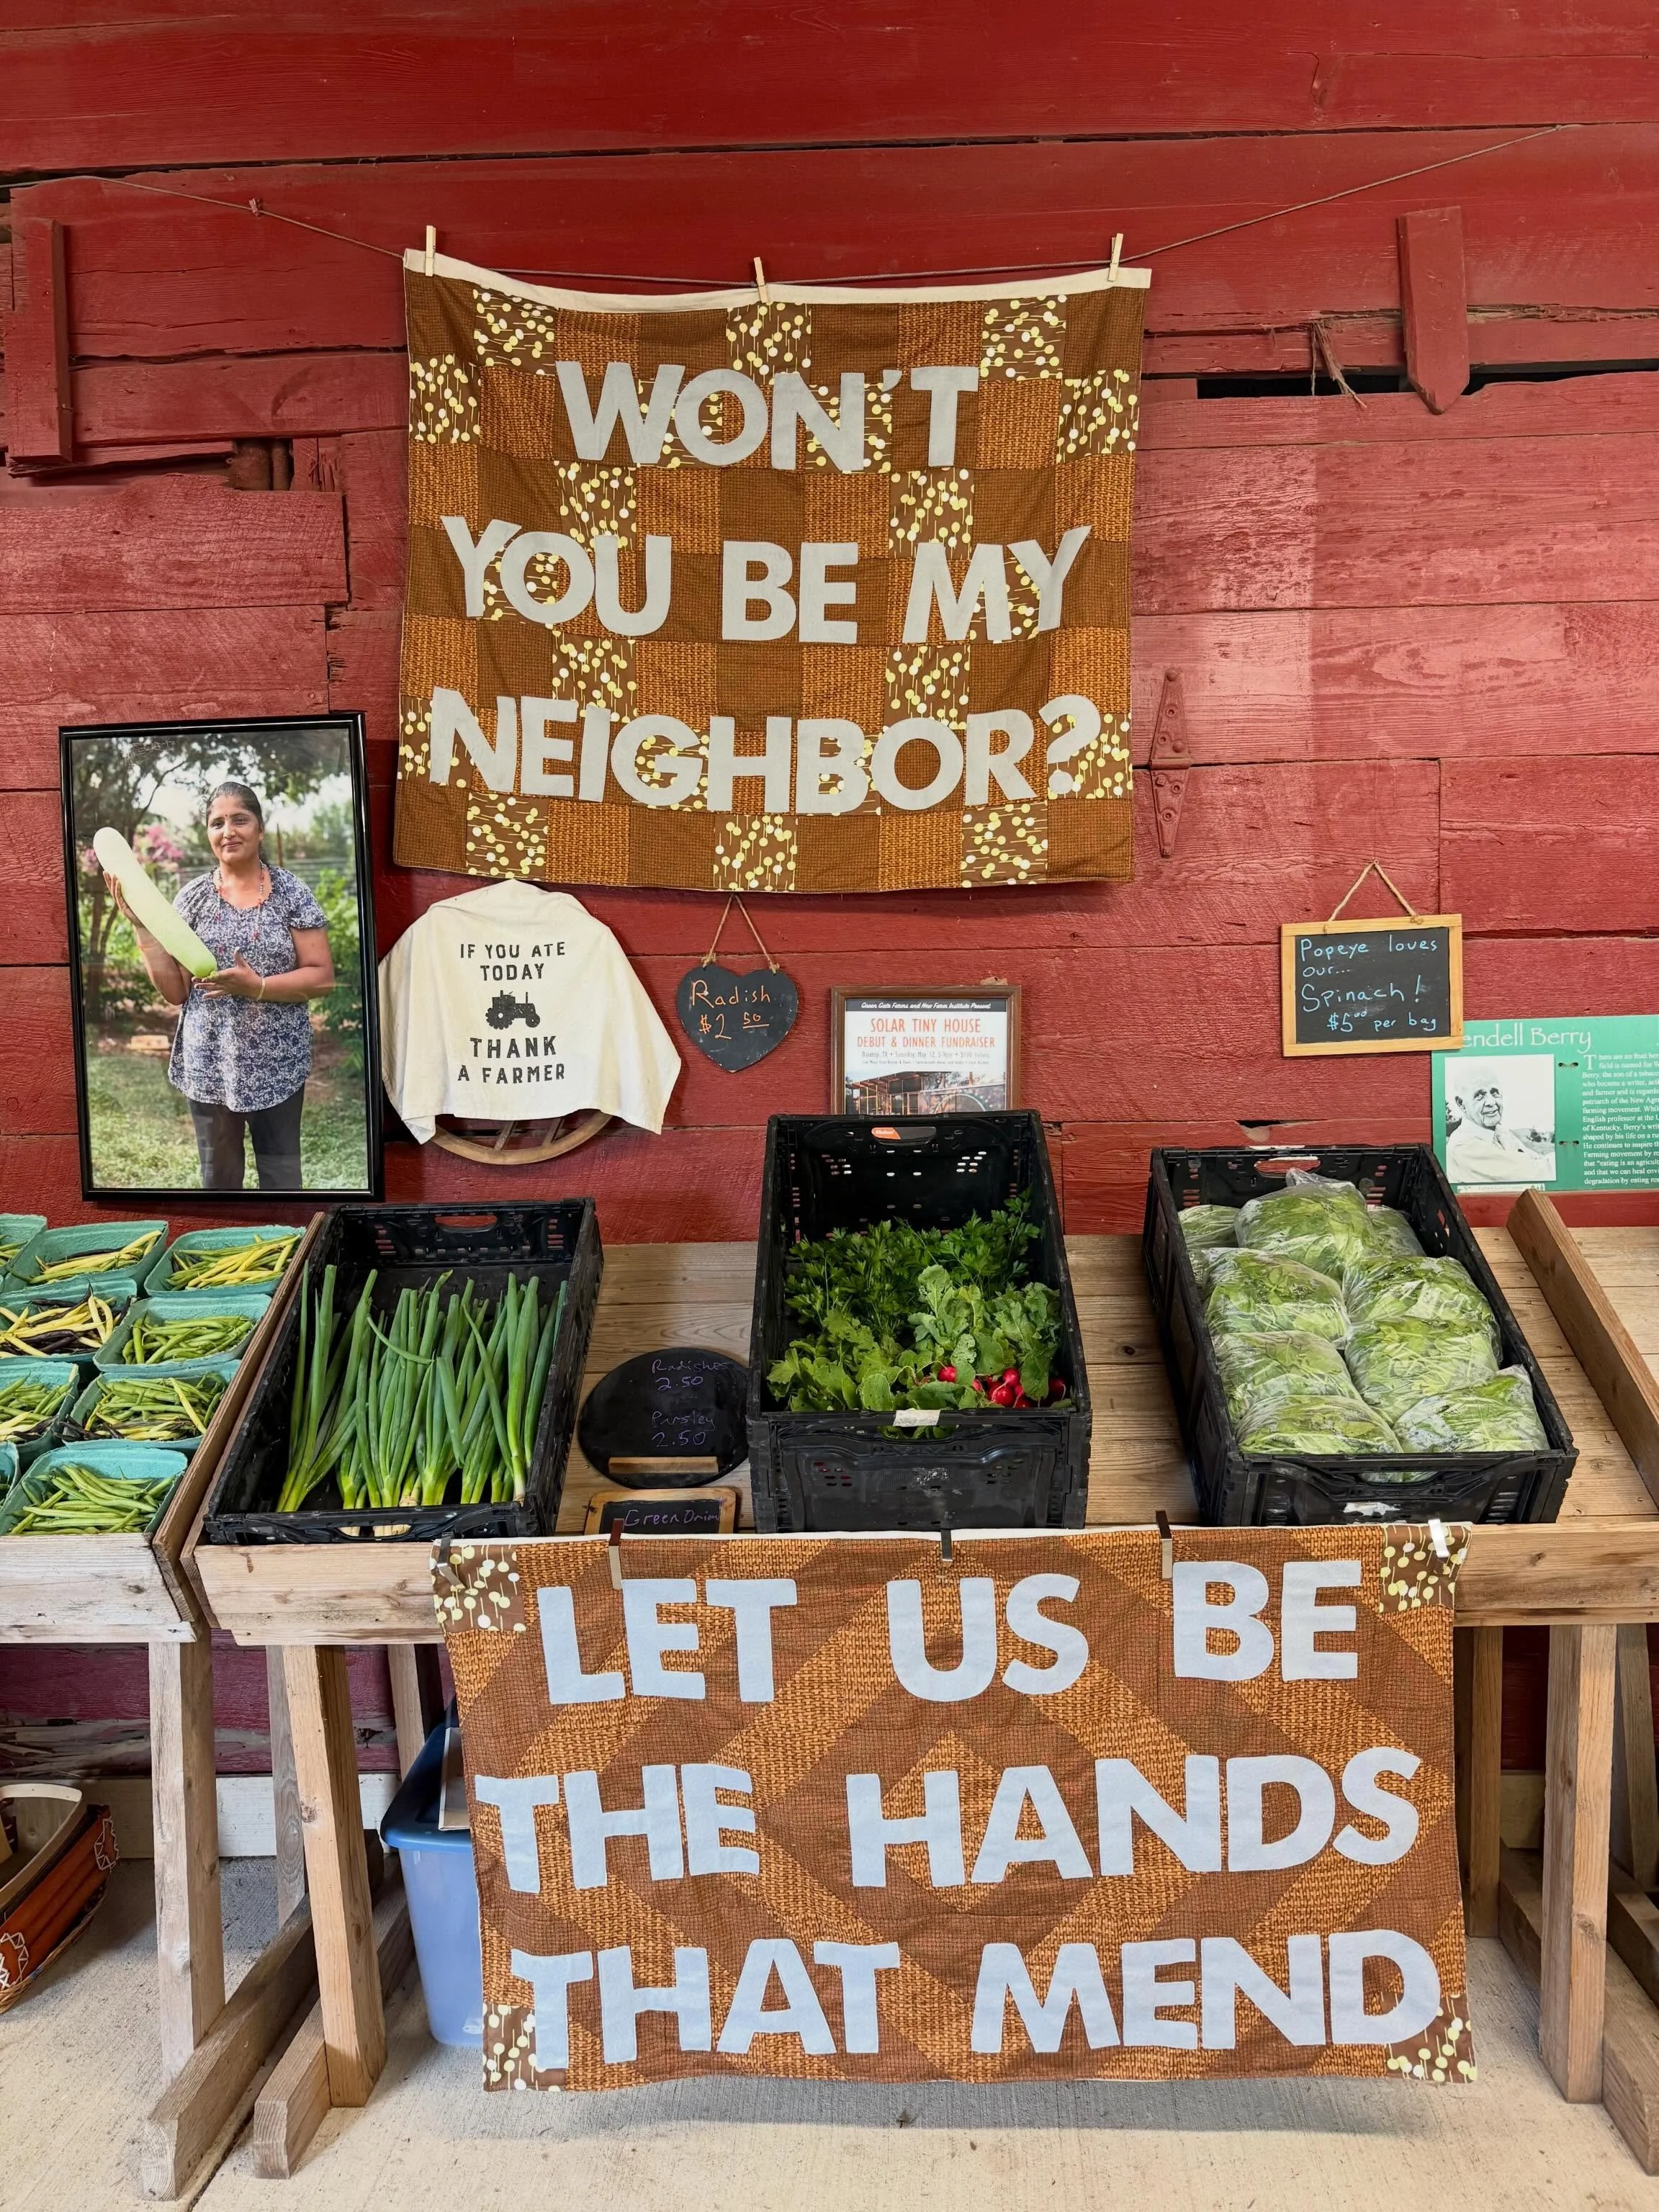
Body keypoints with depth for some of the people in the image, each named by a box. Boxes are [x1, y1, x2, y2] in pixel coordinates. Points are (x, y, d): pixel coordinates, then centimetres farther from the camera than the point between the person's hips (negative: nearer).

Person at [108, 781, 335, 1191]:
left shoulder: (291, 893, -5)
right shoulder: (193, 897, 0)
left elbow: (323, 976, -8)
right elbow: (175, 991, -1)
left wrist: (256, 986, -21)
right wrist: (142, 924, -9)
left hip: (276, 1064, -2)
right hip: (209, 1063, 2)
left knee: (281, 1176, 8)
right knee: (218, 1177, 15)